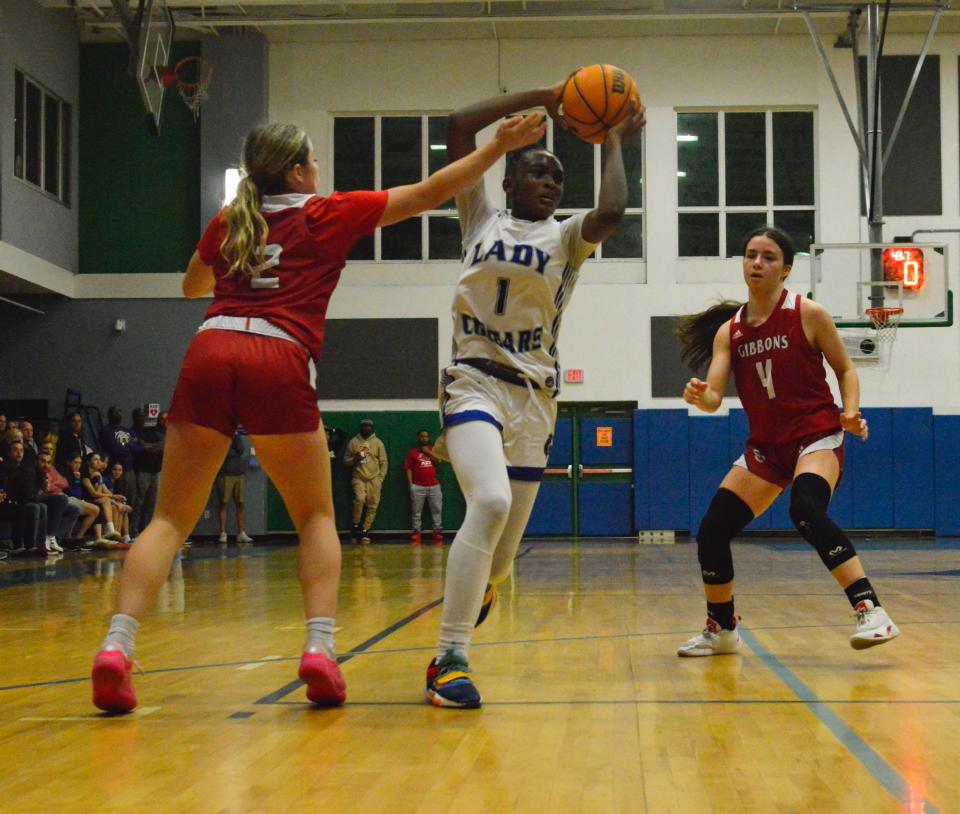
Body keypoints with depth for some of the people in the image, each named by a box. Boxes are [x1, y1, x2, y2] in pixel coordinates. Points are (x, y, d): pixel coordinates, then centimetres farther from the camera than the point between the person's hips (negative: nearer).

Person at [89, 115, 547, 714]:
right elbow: (430, 193, 18)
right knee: (316, 518, 14)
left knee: (172, 519, 7)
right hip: (279, 364, -3)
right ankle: (320, 649, -3)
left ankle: (117, 646, -11)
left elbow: (192, 289, 43)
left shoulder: (226, 224, 24)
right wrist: (499, 147, 24)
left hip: (209, 352, 3)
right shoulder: (329, 215, 15)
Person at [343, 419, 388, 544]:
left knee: (372, 505, -4)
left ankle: (365, 531, 5)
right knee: (360, 499, -23)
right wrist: (354, 459, -9)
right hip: (359, 478, -1)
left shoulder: (378, 442, 7)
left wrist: (380, 479, -1)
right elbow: (346, 460, 12)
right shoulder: (353, 442, 7)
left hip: (374, 479, 1)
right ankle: (356, 526, -5)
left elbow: (384, 462, 7)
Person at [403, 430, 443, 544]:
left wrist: (429, 453, -4)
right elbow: (408, 469, 4)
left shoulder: (434, 451, 17)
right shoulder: (412, 452, 9)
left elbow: (440, 462, 3)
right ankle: (416, 532, -3)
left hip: (434, 486, 2)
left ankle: (438, 531, 2)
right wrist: (411, 484, -5)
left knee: (437, 510, -1)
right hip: (418, 487, -2)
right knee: (416, 511, -5)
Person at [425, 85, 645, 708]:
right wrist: (537, 99, -1)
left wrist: (615, 144, -1)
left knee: (502, 552, 5)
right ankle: (451, 661, -25)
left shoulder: (568, 237, 10)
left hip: (535, 395, 3)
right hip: (475, 381, -2)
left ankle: (474, 594, 44)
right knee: (491, 501, -30)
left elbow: (613, 212, -14)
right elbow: (459, 128, 1)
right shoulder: (481, 218, 10)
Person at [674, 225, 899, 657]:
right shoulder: (728, 332, 3)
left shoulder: (809, 315, -6)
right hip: (765, 447, 5)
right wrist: (698, 395, -28)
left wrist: (851, 413, -14)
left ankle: (870, 611, -32)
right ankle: (721, 629, 20)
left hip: (816, 437, -5)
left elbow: (845, 369, 3)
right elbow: (713, 397, -5)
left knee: (806, 509, -34)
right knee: (711, 531, -2)